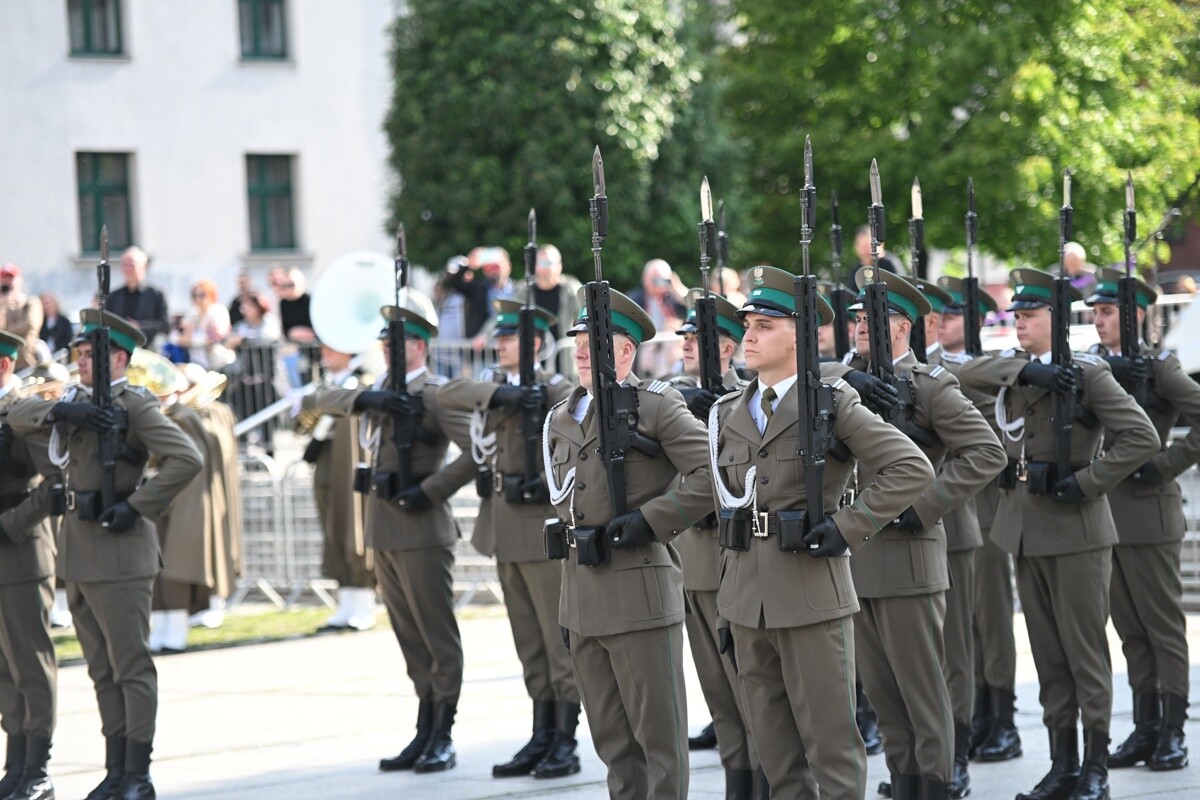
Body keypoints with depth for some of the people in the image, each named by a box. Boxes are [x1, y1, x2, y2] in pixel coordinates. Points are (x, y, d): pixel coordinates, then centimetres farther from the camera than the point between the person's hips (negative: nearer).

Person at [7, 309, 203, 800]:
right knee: (103, 671, 11)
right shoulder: (77, 403, 15)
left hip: (119, 553, -8)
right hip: (78, 553, 8)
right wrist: (60, 410, -15)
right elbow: (19, 418, 4)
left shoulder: (136, 407, -9)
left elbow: (187, 459, -20)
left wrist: (137, 506, -20)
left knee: (131, 668, -3)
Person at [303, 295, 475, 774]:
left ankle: (443, 739, 1)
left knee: (437, 636, -2)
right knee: (409, 637, 12)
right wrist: (364, 399, -10)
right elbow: (315, 401, 7)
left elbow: (478, 450, -18)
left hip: (422, 532, -8)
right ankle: (424, 734, 17)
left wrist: (430, 491, -17)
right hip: (383, 531, 8)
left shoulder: (434, 395, -8)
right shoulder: (380, 391, 15)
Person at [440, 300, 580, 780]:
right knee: (528, 641, 12)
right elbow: (449, 394, -6)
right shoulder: (493, 381, 11)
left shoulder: (554, 389, -7)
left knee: (558, 637, -3)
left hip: (542, 525, -7)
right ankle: (542, 738, 17)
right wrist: (499, 394, -21)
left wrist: (553, 483, -23)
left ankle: (566, 744, 0)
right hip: (504, 528, 7)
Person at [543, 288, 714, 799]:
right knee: (612, 738, 13)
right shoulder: (561, 420, 15)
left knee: (658, 735, -2)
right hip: (581, 598, 7)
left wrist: (652, 520, -17)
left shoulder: (656, 406, -6)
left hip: (640, 592, -7)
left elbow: (711, 474, -13)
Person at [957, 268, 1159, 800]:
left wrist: (1087, 482, -18)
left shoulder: (1087, 373, -8)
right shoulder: (1013, 370, 11)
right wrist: (1026, 370, -19)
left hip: (1076, 531, -6)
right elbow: (968, 373, -7)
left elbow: (1142, 438, -15)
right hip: (1026, 530, 6)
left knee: (1085, 652, -2)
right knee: (1048, 656, 10)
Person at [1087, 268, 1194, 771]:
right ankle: (1146, 728, 15)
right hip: (1101, 513, 6)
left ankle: (1172, 732, 4)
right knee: (1129, 628, 10)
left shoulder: (1159, 367, -6)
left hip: (1148, 515, -6)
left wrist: (1165, 464, -15)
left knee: (1163, 624, 0)